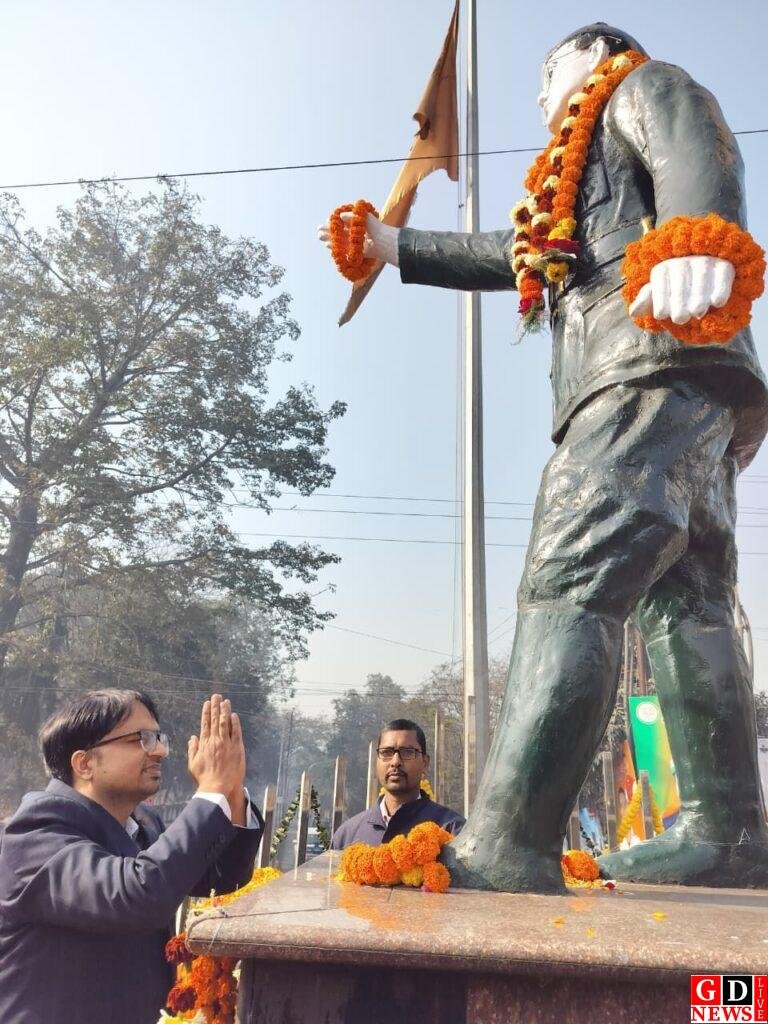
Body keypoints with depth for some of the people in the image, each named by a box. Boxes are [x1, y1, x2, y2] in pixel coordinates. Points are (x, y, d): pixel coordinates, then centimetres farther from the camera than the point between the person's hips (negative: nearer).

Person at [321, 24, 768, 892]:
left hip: (660, 364, -9)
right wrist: (394, 247, 45)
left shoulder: (646, 87, 16)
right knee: (683, 605, -1)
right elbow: (516, 255, 44)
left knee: (567, 587, -22)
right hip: (682, 393, 10)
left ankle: (507, 847, -27)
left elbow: (698, 156, -7)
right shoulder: (585, 180, 41)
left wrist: (694, 240, -31)